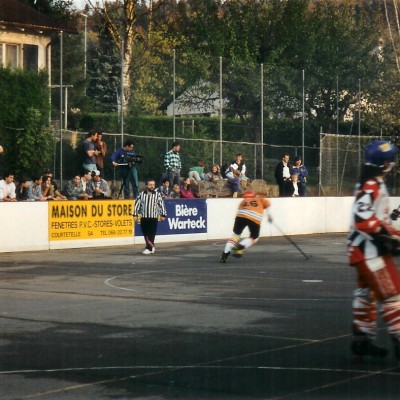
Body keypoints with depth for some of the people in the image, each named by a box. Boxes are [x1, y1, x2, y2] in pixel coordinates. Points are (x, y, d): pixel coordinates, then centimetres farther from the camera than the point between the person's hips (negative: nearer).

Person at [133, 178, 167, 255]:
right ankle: (152, 247, 20)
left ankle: (149, 248, -5)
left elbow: (161, 205, 4)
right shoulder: (141, 194, 6)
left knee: (151, 234, -7)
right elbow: (137, 204, 8)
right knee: (145, 234, 6)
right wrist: (135, 214, 4)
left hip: (154, 217, -2)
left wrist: (163, 215, 1)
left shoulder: (158, 194, 2)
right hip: (144, 217, 2)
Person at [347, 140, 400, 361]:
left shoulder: (376, 184, 15)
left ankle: (362, 340, 22)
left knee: (367, 292, 15)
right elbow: (363, 219, -27)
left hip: (370, 248, 11)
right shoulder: (370, 186, -19)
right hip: (368, 249, -11)